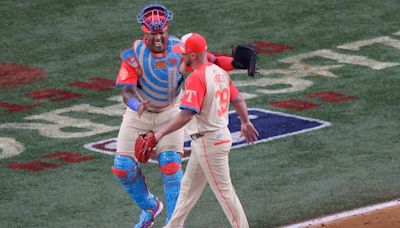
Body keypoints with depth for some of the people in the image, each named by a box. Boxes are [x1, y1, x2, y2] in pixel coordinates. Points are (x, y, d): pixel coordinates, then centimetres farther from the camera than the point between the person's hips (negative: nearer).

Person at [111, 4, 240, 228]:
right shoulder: (134, 55, -20)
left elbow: (211, 62, -14)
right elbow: (127, 89, -28)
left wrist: (235, 62, -34)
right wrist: (136, 104, -51)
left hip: (170, 113, -1)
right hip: (138, 114, 1)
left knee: (171, 165, -12)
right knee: (123, 167, -2)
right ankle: (150, 207, 24)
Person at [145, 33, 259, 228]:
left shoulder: (196, 78, -22)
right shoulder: (219, 72, 6)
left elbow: (187, 115, -29)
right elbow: (238, 100, 16)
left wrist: (161, 134, -28)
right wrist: (245, 122, 33)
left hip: (208, 142, -10)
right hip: (221, 136, 10)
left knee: (223, 190, 0)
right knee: (189, 185, 19)